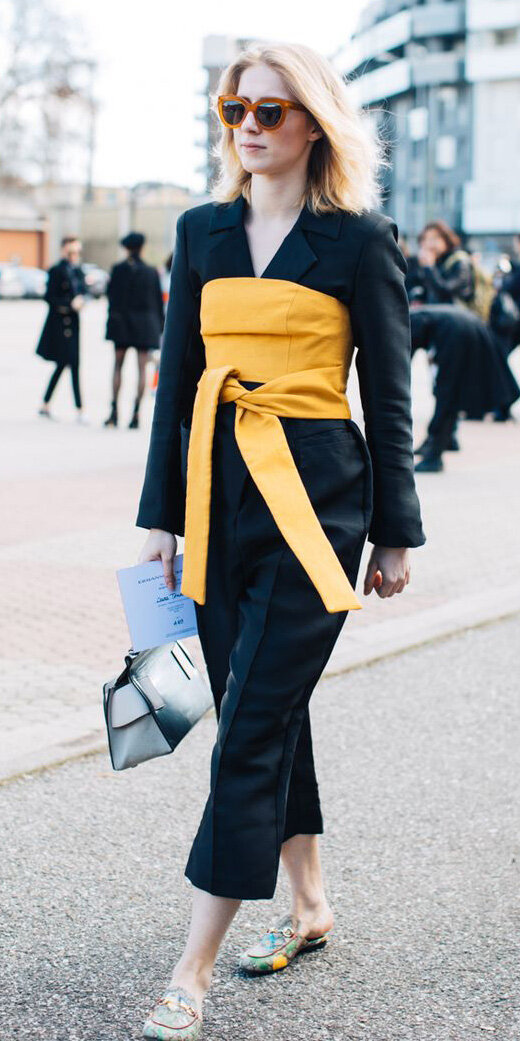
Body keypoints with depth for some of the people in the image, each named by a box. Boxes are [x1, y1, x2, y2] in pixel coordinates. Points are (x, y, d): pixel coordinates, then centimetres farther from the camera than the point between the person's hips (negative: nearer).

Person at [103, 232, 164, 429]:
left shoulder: (119, 269, -5)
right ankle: (136, 414, -2)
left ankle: (114, 411, 0)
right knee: (141, 368, 3)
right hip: (145, 323, 1)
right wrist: (160, 325, 11)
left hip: (122, 322, -1)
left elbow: (111, 294, -5)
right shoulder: (151, 272, 0)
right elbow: (158, 300, 4)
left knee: (118, 365, 10)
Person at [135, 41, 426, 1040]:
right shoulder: (202, 231, 11)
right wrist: (160, 513, 9)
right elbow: (178, 377, 12)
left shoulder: (359, 239, -2)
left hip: (314, 496, -5)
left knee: (250, 730, -7)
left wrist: (396, 531, 1)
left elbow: (388, 394, 0)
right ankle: (308, 904, 31)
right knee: (265, 710, 13)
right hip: (218, 490, 5)